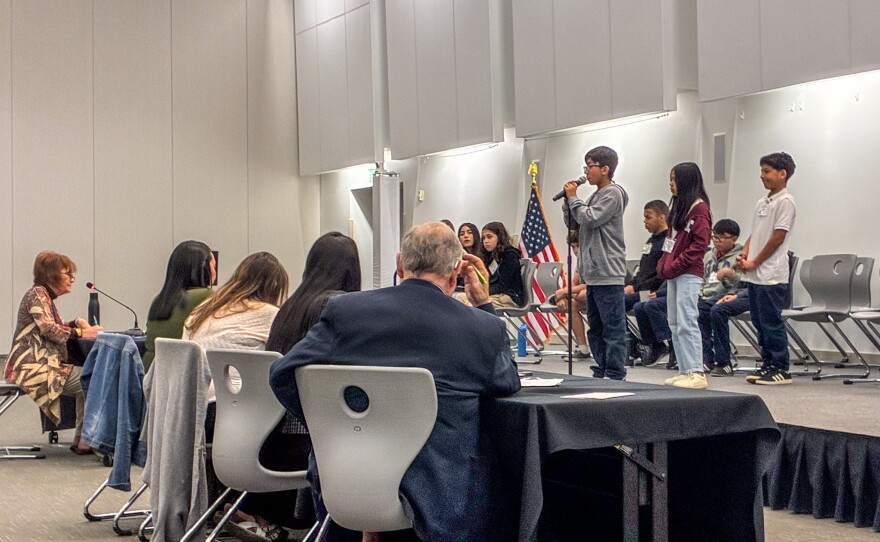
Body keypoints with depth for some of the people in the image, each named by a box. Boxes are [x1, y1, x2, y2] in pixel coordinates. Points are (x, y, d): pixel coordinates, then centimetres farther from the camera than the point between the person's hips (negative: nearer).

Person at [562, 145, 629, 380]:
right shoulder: (595, 195, 19)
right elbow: (573, 224, 20)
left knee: (613, 327, -7)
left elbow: (590, 219, -17)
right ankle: (601, 371, 20)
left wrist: (573, 198, -4)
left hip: (608, 273, -10)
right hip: (592, 273, 10)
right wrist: (569, 200, 6)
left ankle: (615, 374, -6)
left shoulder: (613, 193, -8)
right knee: (595, 327, 14)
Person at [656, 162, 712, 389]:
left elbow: (700, 244, -16)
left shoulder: (699, 208, -9)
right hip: (673, 275, 10)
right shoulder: (679, 206, 19)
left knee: (686, 323, -12)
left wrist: (675, 266, -16)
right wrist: (664, 265, 9)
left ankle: (696, 373, -10)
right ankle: (685, 371, 14)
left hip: (688, 274, -9)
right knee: (674, 324, 9)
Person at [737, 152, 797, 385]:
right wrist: (744, 254, 3)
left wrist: (754, 262, -11)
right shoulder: (762, 202, 17)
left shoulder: (785, 201, -9)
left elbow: (778, 237, -14)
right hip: (754, 275, 8)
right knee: (759, 322, 11)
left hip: (771, 275, -8)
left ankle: (780, 369, 1)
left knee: (772, 322, -5)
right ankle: (767, 365, 19)